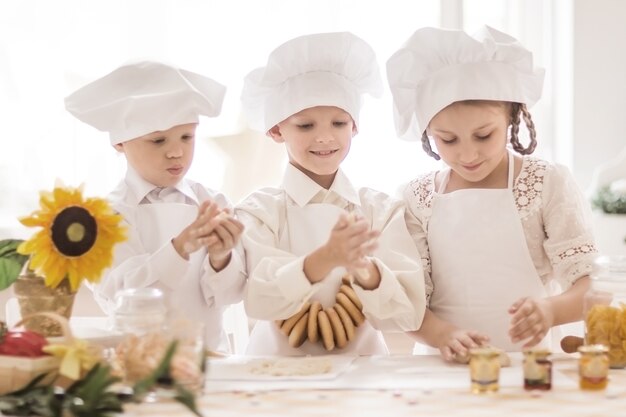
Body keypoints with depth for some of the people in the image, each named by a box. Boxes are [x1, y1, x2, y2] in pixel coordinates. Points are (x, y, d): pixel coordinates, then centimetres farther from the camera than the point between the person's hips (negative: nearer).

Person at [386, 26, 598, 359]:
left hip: (526, 358, -3)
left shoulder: (549, 184, -1)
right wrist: (442, 334, -19)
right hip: (444, 367, 3)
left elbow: (589, 283, -4)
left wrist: (550, 310, -25)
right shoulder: (418, 198, 5)